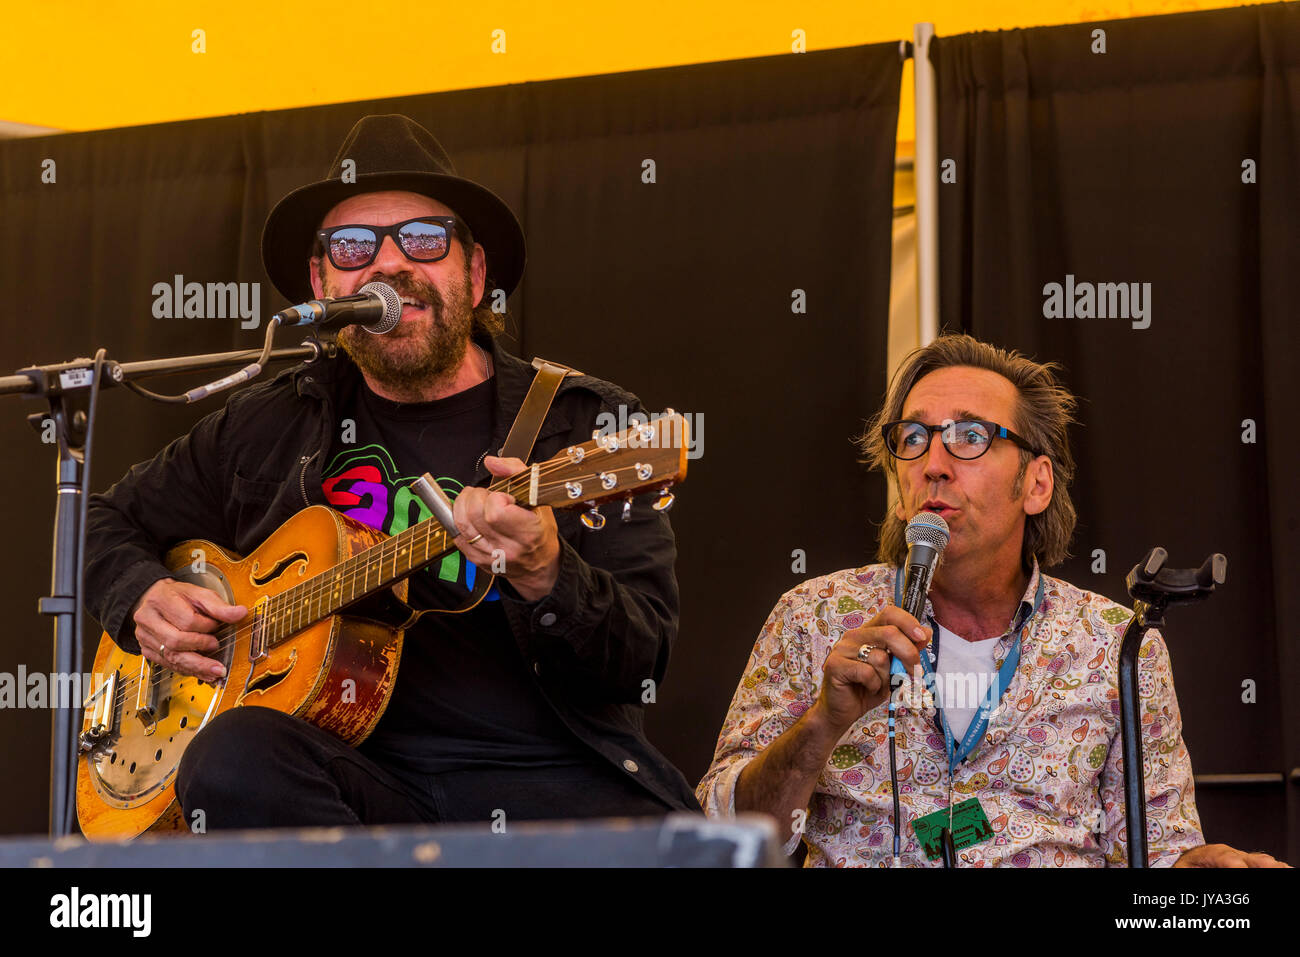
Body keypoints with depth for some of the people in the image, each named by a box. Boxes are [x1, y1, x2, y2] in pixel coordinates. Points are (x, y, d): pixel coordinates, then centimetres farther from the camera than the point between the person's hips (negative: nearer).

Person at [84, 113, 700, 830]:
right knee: (235, 756, -32)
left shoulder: (587, 422, 6)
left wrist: (544, 577, -26)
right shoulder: (269, 427, 15)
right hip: (356, 782, 4)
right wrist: (143, 600, 8)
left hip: (550, 781, -4)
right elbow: (109, 521, 31)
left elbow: (638, 662, -5)